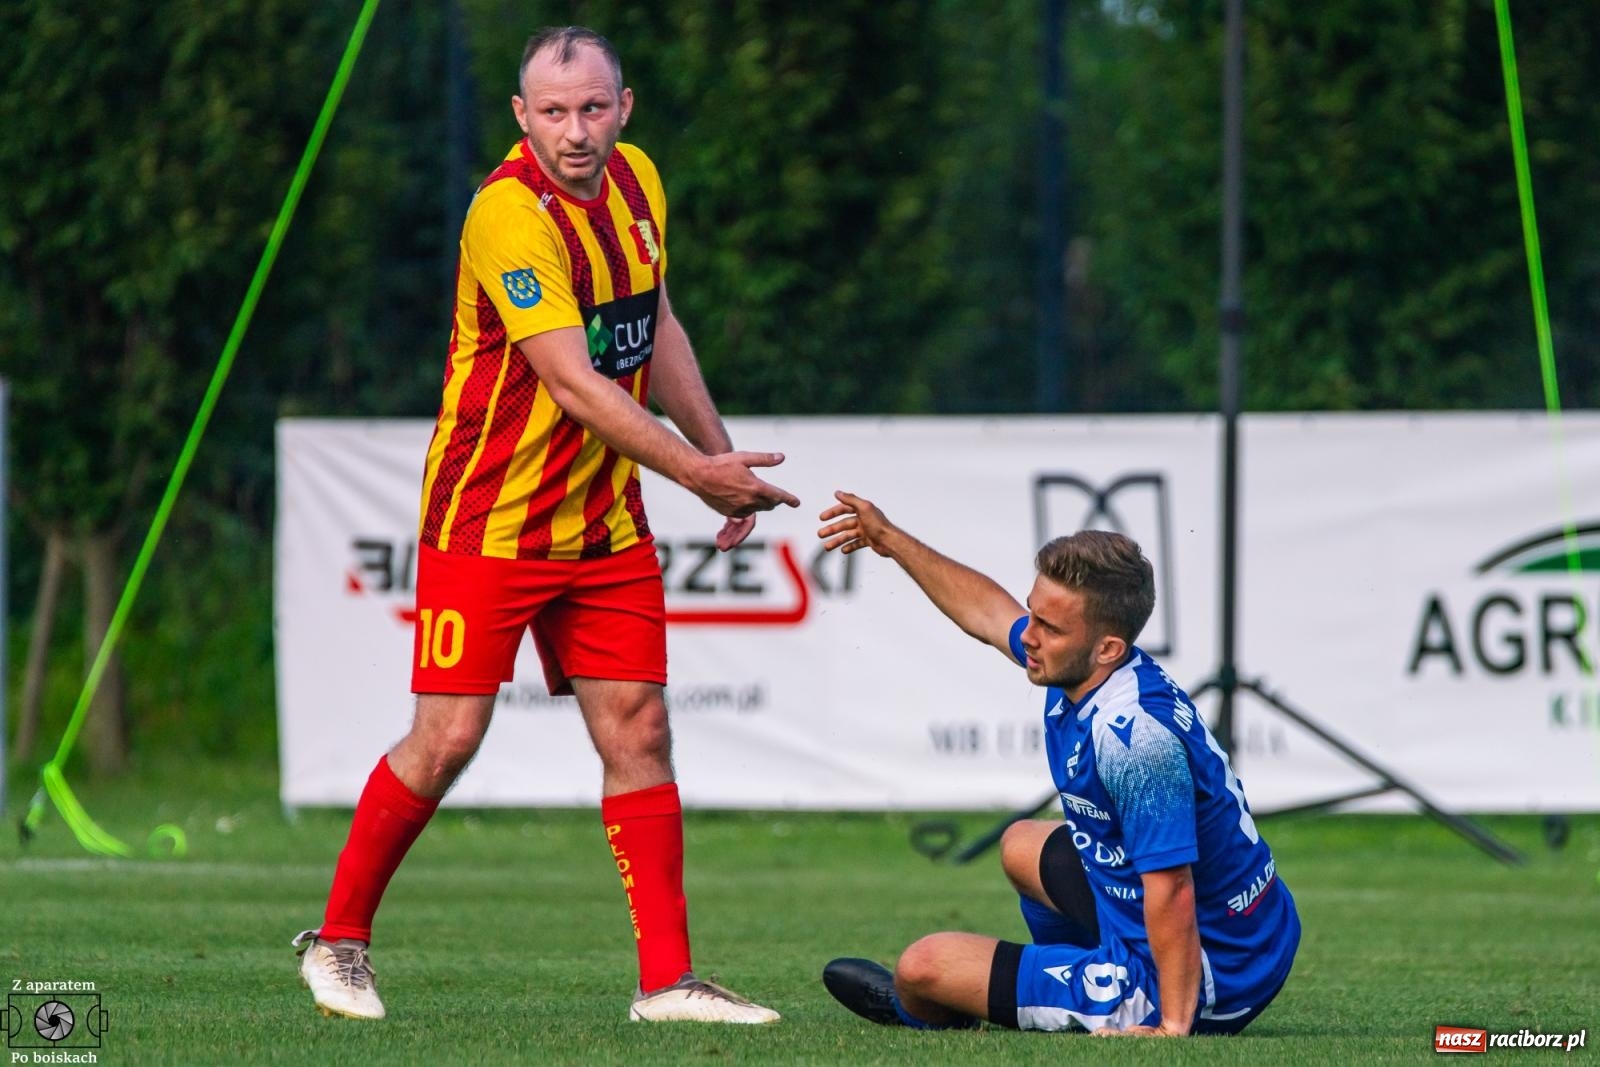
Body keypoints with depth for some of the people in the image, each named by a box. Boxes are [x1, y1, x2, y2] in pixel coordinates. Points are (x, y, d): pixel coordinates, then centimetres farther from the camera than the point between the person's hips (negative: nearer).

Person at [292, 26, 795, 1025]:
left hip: (607, 521, 7)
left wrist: (721, 452, 13)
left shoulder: (636, 181, 4)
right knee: (448, 739, -6)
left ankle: (667, 979, 2)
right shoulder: (510, 213, -22)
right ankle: (340, 939, 11)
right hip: (490, 519, -7)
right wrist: (694, 473, -28)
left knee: (638, 732, 1)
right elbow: (573, 385, -27)